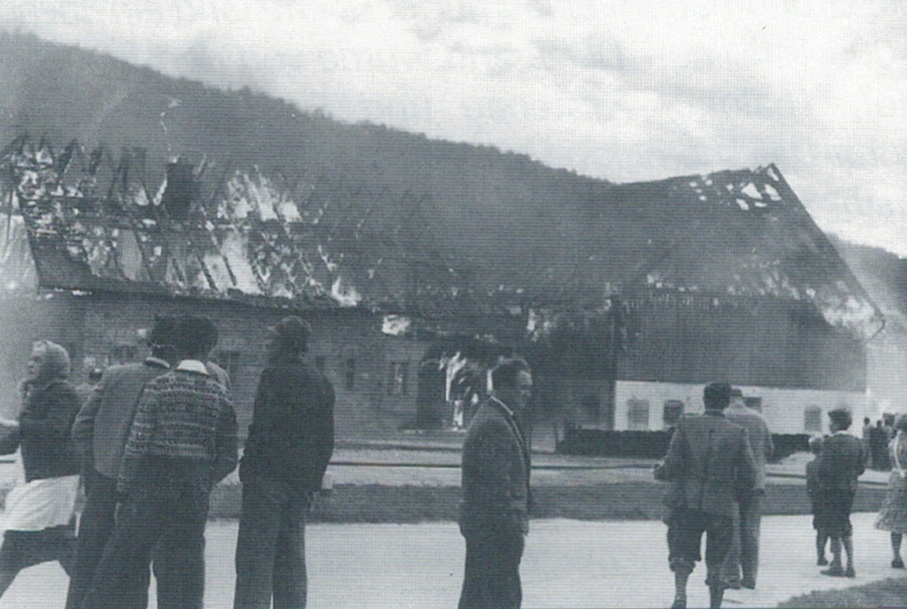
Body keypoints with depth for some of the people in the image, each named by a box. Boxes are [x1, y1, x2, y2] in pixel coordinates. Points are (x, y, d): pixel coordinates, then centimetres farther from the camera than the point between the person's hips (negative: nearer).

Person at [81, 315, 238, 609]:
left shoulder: (158, 387, -7)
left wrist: (123, 490, 1)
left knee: (124, 560, 6)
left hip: (150, 486, -2)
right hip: (195, 494, 2)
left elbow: (136, 445, -8)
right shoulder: (220, 395, 2)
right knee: (186, 568, 8)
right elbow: (228, 458, 3)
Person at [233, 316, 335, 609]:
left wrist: (248, 468, -9)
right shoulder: (322, 383, 13)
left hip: (268, 476, -7)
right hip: (301, 481, 7)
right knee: (291, 557, 12)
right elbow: (327, 439, 14)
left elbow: (262, 427, -15)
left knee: (255, 555, -4)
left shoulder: (275, 375, -8)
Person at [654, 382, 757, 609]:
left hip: (688, 503, -1)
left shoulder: (686, 425, -3)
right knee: (716, 562, 14)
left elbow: (672, 465, -6)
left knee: (682, 554, 6)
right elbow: (748, 477, -1)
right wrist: (736, 492, 18)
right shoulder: (737, 433, 0)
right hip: (722, 507, 1)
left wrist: (659, 472, 15)